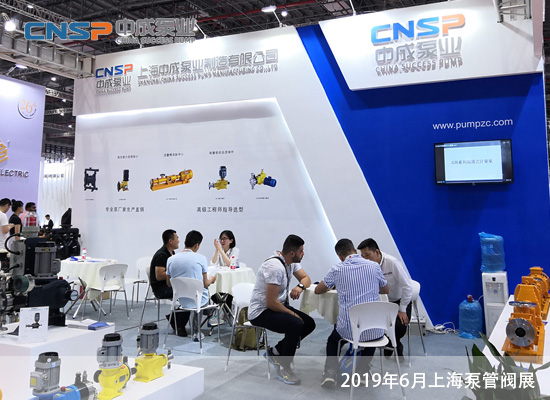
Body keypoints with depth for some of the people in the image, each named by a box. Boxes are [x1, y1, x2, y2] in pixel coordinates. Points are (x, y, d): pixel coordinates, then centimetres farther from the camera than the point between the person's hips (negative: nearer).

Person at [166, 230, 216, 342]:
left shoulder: (171, 259, -3)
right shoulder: (201, 258, -14)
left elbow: (169, 284, 9)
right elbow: (205, 284, -6)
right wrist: (212, 279, 15)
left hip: (181, 301, 4)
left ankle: (196, 333, 35)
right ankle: (196, 332, 31)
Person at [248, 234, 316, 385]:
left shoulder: (291, 261, 2)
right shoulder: (275, 267, -27)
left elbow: (306, 278, 12)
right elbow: (271, 302, -27)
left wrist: (300, 286, -13)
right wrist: (293, 314, -16)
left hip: (278, 305, 10)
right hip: (261, 312, -10)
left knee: (309, 323, 0)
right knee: (296, 324, -29)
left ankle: (275, 352, 12)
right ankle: (283, 369, -10)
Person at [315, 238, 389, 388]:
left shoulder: (337, 269, -4)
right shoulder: (374, 266, 1)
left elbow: (318, 290, 12)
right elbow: (386, 290, 19)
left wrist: (331, 286, 32)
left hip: (349, 330, -1)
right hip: (374, 330, 1)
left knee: (333, 338, 33)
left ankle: (331, 370, 10)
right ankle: (362, 369, 22)